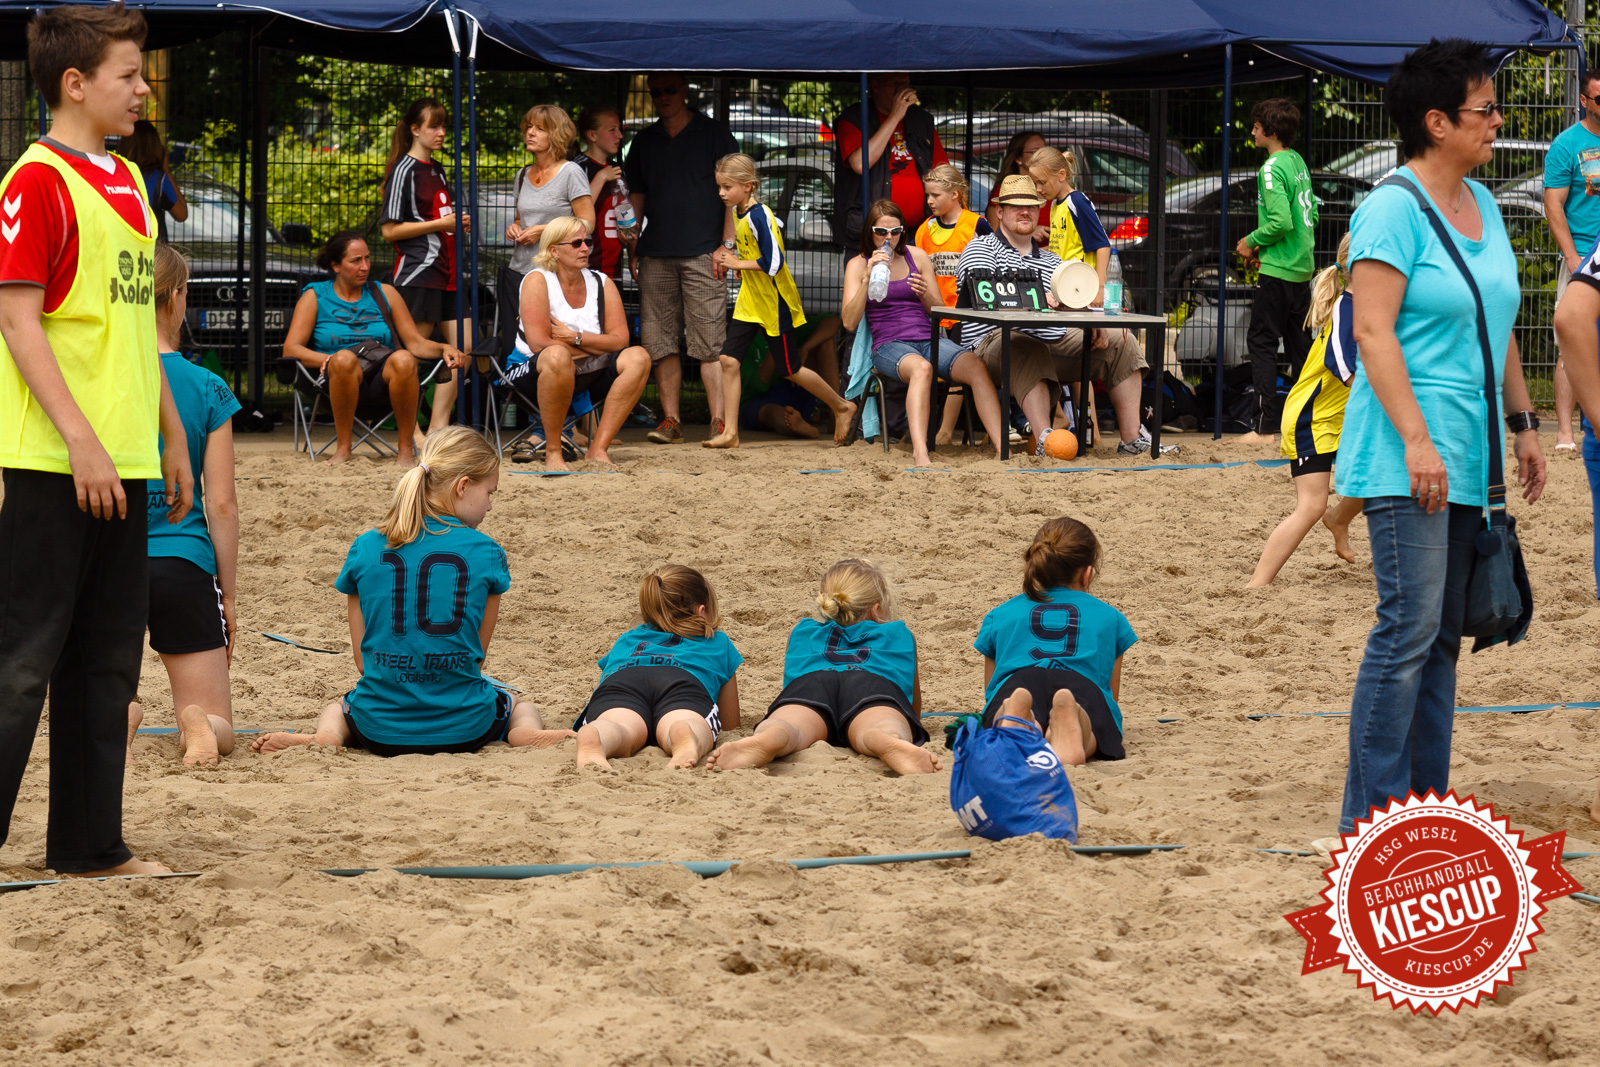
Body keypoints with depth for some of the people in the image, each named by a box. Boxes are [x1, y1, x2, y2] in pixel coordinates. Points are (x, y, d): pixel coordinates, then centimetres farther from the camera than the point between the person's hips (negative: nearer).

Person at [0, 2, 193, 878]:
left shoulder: (127, 184, 15)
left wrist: (172, 436, 19)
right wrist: (81, 442, -21)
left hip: (122, 463, 8)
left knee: (107, 662, 11)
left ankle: (88, 844, 18)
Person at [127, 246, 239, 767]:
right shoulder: (207, 390, -3)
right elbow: (221, 504, -2)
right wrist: (229, 593, 9)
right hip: (182, 564, 0)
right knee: (216, 728, 13)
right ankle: (198, 723, -27)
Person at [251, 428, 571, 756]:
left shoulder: (365, 548, -1)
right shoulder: (486, 553, -7)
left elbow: (362, 659, 4)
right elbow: (477, 656, 2)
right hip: (462, 729, -2)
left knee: (339, 707, 38)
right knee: (518, 704, 33)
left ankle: (324, 736, 2)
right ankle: (526, 730, -3)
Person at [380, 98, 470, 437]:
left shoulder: (439, 171, 18)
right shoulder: (404, 170, -7)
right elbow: (390, 230, -12)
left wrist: (459, 224, 9)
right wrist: (439, 224, -15)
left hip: (446, 269, 9)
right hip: (417, 269, -9)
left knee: (463, 346, 4)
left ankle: (439, 425, 7)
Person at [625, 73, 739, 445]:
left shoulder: (714, 136, 5)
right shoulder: (644, 142, 17)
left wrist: (726, 244, -7)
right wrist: (631, 247, 11)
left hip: (702, 253, -4)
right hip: (656, 254, 4)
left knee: (709, 342, -10)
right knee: (661, 341, 1)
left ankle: (719, 422, -11)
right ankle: (670, 421, 6)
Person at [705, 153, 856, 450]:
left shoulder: (758, 216, -22)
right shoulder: (739, 214, 5)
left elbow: (773, 263, -27)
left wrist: (738, 263, -18)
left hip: (775, 305, -8)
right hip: (750, 303, 8)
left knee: (790, 370, 4)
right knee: (729, 359, -3)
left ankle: (841, 407, 25)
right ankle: (730, 433, -1)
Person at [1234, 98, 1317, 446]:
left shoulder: (1272, 168, -15)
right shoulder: (1298, 162, 12)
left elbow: (1281, 221, -24)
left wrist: (1252, 241, -8)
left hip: (1278, 270, -9)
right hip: (1303, 267, 9)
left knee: (1261, 342, -5)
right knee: (1298, 343, 15)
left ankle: (1265, 426, -8)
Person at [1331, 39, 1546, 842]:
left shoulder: (1481, 205, 15)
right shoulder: (1392, 209, -11)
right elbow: (1373, 330, -16)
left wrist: (1522, 424, 20)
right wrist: (1415, 438, -22)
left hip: (1465, 459, 9)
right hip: (1408, 458, -9)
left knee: (1442, 637, 10)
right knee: (1409, 629, -12)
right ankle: (1371, 821, -9)